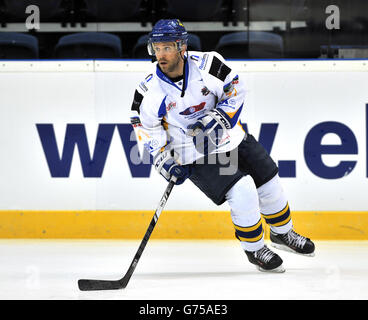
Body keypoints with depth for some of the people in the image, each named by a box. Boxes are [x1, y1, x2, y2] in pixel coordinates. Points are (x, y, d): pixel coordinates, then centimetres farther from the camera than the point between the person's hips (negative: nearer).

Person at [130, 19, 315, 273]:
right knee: (242, 193, -20)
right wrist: (164, 161, -15)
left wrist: (215, 117, -22)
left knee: (270, 185, 11)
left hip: (231, 139, 3)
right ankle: (254, 249, 2)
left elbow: (236, 90, -9)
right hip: (197, 158, -3)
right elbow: (147, 130, -5)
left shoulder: (207, 64, -18)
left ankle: (282, 233, 39)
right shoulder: (150, 93, -16)